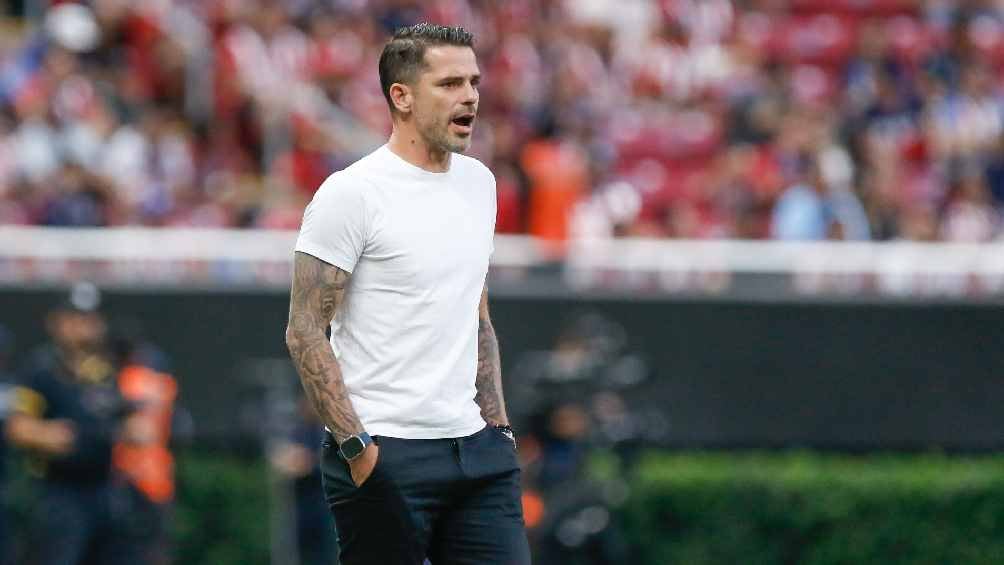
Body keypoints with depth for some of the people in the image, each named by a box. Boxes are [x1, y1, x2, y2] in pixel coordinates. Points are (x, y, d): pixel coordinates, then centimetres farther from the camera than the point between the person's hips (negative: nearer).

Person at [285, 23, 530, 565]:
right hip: (385, 456, -7)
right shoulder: (351, 194, -10)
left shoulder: (478, 182, 13)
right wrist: (358, 449, -17)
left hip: (475, 450, 7)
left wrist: (497, 427, 15)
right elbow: (305, 335, -12)